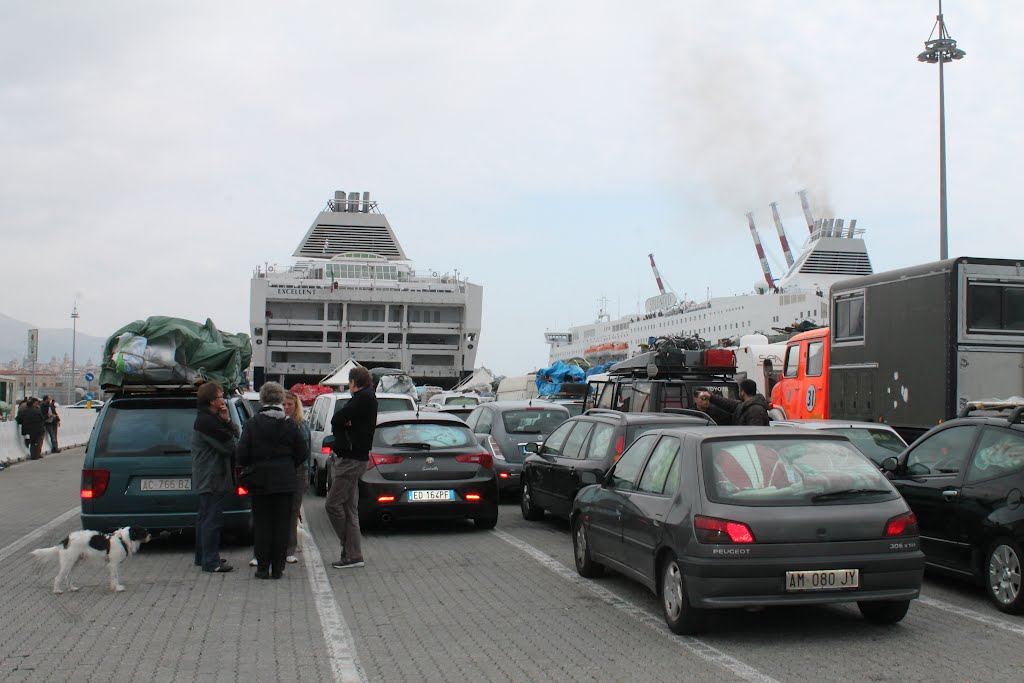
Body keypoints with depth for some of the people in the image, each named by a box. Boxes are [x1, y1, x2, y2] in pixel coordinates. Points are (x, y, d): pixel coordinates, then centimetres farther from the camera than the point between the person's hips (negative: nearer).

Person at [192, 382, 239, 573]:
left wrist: (227, 421, -6)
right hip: (212, 478, -11)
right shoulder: (207, 421, -18)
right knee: (212, 519, -8)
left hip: (206, 478, 11)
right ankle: (211, 561, -5)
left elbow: (235, 435, 10)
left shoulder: (211, 418, 15)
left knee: (205, 518, 16)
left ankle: (203, 557, 25)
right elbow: (229, 446, -20)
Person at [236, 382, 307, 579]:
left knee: (261, 525, 6)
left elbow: (242, 453, -8)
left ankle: (263, 568, 8)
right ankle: (278, 568, 8)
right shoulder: (290, 424, -2)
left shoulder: (253, 423, -7)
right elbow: (302, 453, 1)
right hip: (285, 481, 1)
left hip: (260, 481, -1)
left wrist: (246, 467, 12)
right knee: (282, 525, 6)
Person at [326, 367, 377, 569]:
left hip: (352, 459, -10)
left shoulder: (364, 398, -12)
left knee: (333, 504, -8)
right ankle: (353, 554, 12)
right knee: (349, 508, 10)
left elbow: (337, 420, -18)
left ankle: (352, 554, 1)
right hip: (353, 458, 10)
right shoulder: (366, 398, 19)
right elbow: (338, 422, 13)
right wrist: (344, 424, -7)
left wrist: (341, 423, 2)